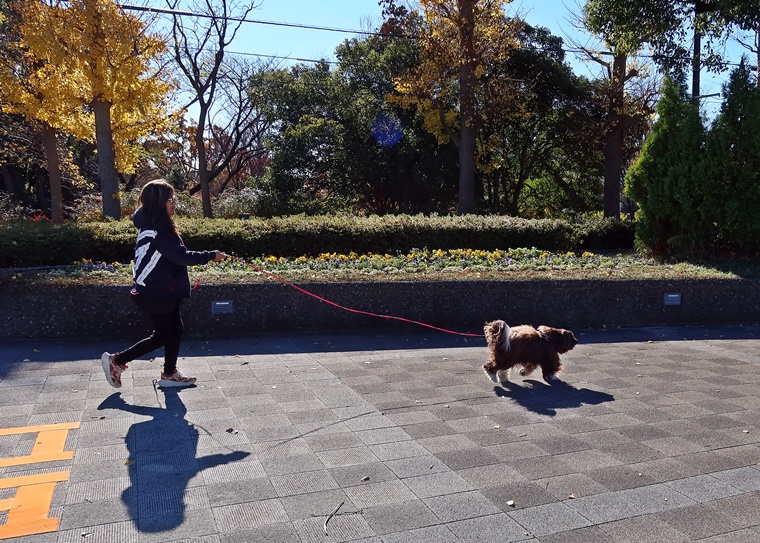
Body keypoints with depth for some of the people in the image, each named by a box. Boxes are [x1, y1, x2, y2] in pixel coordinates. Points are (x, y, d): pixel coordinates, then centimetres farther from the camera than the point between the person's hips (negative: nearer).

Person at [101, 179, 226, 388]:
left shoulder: (152, 224, 7)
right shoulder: (157, 229, -23)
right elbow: (181, 256, -26)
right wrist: (211, 255, -19)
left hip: (161, 291, 9)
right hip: (155, 293, -9)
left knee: (175, 329, 13)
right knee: (163, 335, 3)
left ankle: (169, 374, 24)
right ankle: (116, 360, 13)